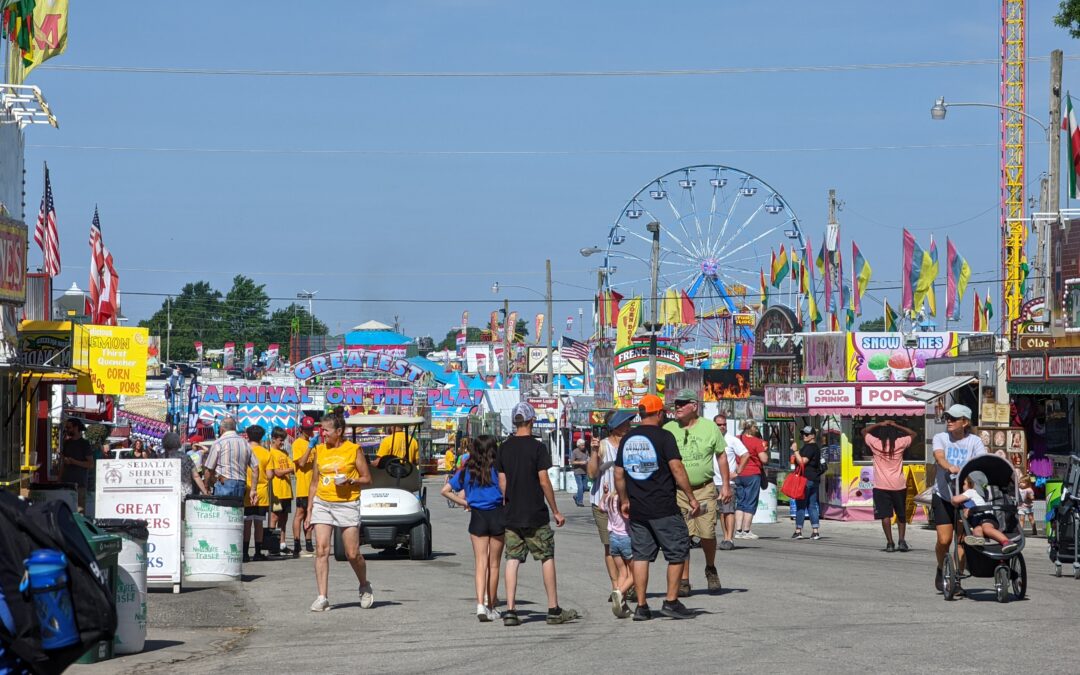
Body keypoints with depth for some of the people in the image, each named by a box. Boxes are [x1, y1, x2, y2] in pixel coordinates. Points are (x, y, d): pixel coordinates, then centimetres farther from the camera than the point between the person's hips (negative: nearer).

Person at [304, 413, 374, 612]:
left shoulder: (353, 450, -1)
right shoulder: (319, 450, 10)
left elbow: (367, 479, 3)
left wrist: (350, 480, -17)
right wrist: (309, 511, 14)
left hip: (347, 504, -3)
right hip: (322, 504, 3)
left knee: (353, 554, 0)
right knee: (321, 550, -10)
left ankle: (365, 586, 27)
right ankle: (322, 597, -10)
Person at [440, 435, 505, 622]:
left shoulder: (467, 471, 3)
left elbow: (445, 490, 5)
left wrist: (464, 503, 10)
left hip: (477, 517, 2)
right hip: (497, 515, -2)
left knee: (481, 563, 1)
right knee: (494, 564, 8)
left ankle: (481, 604, -16)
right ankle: (491, 606, 15)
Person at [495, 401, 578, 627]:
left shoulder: (504, 448, 4)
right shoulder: (537, 447, -9)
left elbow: (502, 483, 7)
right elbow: (544, 482, -10)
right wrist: (556, 511, -2)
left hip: (511, 515, 4)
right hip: (536, 515, -4)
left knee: (512, 560, 3)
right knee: (547, 558, 6)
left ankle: (510, 610, -4)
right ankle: (554, 610, 9)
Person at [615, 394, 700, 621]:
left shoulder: (627, 439, 9)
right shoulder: (664, 436, -8)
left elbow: (619, 474, 12)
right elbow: (677, 469, -14)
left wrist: (624, 500, 23)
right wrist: (691, 498, -9)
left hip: (636, 509, 6)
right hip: (664, 508, -5)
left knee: (640, 555, 8)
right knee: (677, 552, 5)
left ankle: (641, 606, 7)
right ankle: (671, 601, 1)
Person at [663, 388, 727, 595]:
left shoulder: (709, 427, 3)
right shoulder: (668, 429, 4)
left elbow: (721, 456, 9)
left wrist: (726, 485, 4)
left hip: (704, 489, -1)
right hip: (676, 491, 1)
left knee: (707, 534, -3)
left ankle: (711, 569, 25)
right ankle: (683, 581, 5)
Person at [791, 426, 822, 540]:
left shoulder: (808, 447, -12)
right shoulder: (816, 448, 19)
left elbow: (802, 462, -19)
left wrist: (795, 450, -15)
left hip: (805, 478, -9)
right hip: (814, 479, 9)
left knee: (800, 505, -5)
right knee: (812, 506, 8)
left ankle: (798, 531, -4)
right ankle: (816, 532, 3)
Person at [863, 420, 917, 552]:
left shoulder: (875, 443, -3)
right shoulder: (899, 443, -2)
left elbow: (864, 431, 16)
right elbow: (912, 434, 17)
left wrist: (879, 424, 12)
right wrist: (896, 425, 13)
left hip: (881, 486, -1)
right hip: (898, 485, 1)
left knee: (885, 515, -2)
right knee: (901, 515, 14)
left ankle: (890, 543, -8)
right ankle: (901, 540, 5)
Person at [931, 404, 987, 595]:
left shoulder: (974, 441, 1)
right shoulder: (940, 438, 1)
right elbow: (939, 456, -20)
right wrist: (949, 467, -42)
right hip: (943, 495, 0)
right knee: (944, 539, -6)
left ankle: (957, 579, 6)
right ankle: (941, 570, 22)